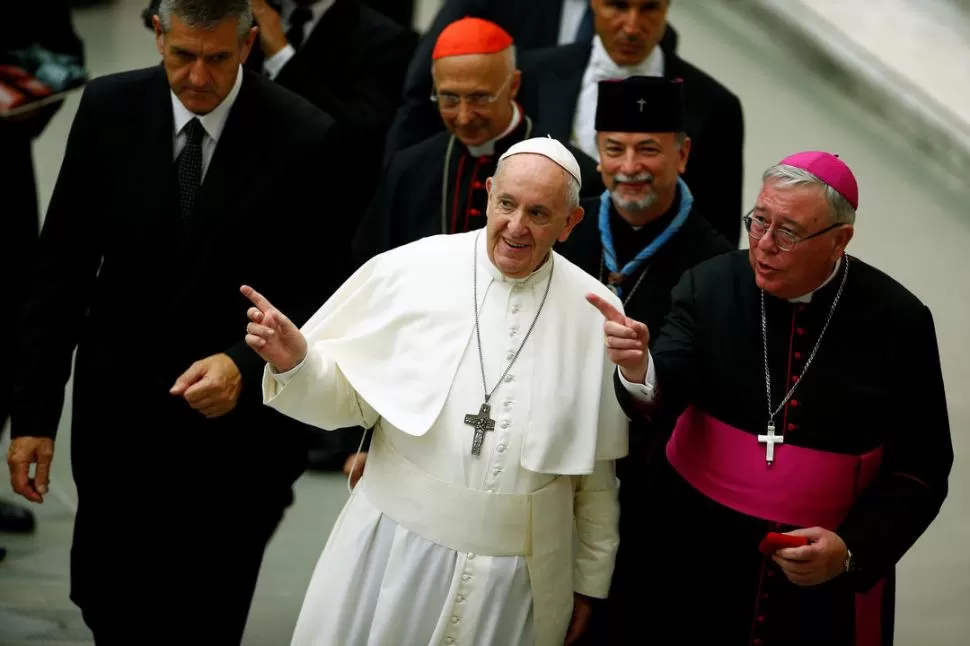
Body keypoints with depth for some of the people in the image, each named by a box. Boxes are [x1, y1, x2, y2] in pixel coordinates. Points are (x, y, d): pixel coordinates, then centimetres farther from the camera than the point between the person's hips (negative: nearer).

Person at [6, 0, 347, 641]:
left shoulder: (303, 136, -12)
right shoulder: (108, 108, -5)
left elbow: (317, 294, -8)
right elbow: (61, 271, -1)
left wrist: (246, 366, -26)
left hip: (234, 425, -2)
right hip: (115, 418, 3)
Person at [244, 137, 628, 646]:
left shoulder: (595, 313, -3)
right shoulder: (409, 270, -6)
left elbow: (600, 467, 5)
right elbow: (350, 397, 1)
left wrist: (590, 579, 10)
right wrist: (295, 363, -19)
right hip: (394, 550, 0)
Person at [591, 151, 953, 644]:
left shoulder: (898, 320, -9)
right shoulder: (710, 285, -7)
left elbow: (922, 466, -3)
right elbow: (660, 396, -17)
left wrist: (852, 549, -14)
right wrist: (637, 368, -39)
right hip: (696, 561, 1)